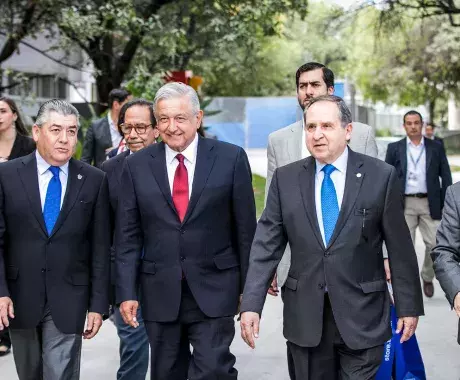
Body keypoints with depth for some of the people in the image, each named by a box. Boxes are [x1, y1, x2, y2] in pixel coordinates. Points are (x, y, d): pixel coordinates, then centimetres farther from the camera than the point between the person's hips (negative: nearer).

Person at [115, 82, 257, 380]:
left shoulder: (231, 158, -2)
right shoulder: (137, 165, 3)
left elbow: (246, 228, 1)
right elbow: (128, 236, 4)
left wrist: (248, 287, 3)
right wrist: (127, 292, -1)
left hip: (213, 291, -2)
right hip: (159, 293, 2)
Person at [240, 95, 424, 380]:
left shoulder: (381, 176, -2)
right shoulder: (285, 178, 4)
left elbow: (400, 247, 0)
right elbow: (267, 245, 1)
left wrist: (409, 306, 0)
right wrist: (252, 304, -6)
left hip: (362, 315, -2)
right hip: (304, 315, 2)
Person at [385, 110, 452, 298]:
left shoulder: (436, 148, 7)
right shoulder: (394, 148, 6)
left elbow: (446, 177, 6)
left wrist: (447, 205, -2)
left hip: (430, 204, 0)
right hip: (404, 204, 0)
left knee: (434, 244, -2)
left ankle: (427, 277, 23)